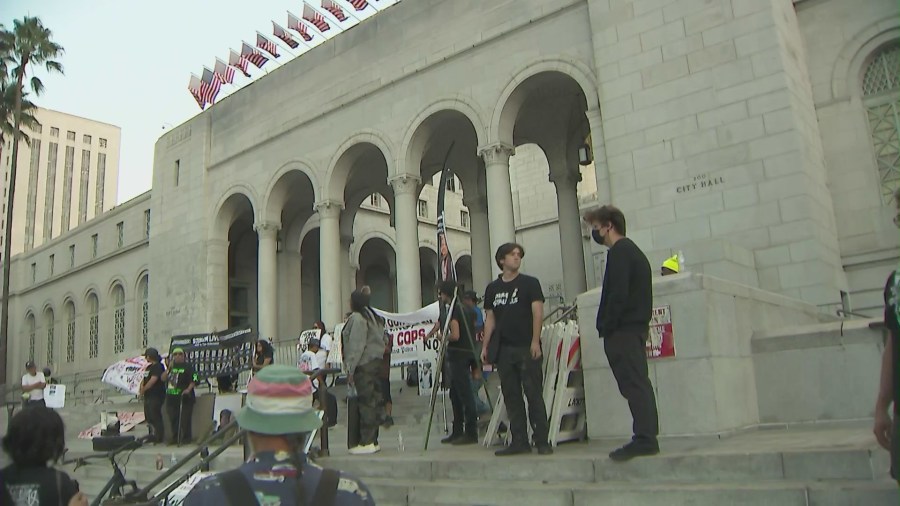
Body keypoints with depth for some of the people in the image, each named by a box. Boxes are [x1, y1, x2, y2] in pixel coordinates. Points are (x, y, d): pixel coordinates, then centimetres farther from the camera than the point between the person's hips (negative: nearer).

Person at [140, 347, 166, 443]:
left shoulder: (158, 367, -12)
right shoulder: (148, 367, 18)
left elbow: (153, 381, -20)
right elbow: (144, 380, 20)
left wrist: (143, 389, -9)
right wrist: (142, 388, 0)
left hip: (156, 396, -10)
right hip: (148, 396, 10)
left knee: (156, 417, -8)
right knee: (149, 417, 13)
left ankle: (159, 437, -4)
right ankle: (152, 436, 21)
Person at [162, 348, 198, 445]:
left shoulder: (187, 367, -2)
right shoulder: (171, 366, 16)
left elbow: (194, 379, -10)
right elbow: (163, 378, 7)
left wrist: (189, 389, -21)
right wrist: (168, 369, -5)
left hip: (184, 397, -6)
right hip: (171, 397, 6)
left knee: (185, 419, -5)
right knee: (173, 418, 10)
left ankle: (186, 437, 3)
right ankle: (175, 437, 21)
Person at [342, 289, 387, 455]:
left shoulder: (357, 318, -11)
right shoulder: (372, 317, 18)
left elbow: (356, 346, -17)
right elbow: (381, 340, 20)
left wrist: (350, 369, -15)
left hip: (364, 365, -10)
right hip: (375, 361, 10)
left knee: (366, 402, -8)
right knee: (374, 400, 10)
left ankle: (367, 443, -5)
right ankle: (373, 441, 15)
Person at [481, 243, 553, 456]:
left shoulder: (530, 283, 3)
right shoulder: (492, 288, 13)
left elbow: (537, 312, -5)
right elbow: (490, 319, 15)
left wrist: (535, 341, -15)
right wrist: (485, 346, 8)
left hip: (527, 348, -4)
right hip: (504, 349, 4)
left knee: (534, 395, -4)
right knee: (511, 397, 6)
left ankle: (542, 441, 3)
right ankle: (519, 441, 13)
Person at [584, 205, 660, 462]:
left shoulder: (619, 251, -10)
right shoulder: (633, 250, 22)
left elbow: (618, 294, -20)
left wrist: (606, 328, -15)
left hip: (623, 330, -10)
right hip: (637, 327, 10)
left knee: (633, 385, -10)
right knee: (638, 384, 11)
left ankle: (644, 439, -9)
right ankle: (647, 437, 15)